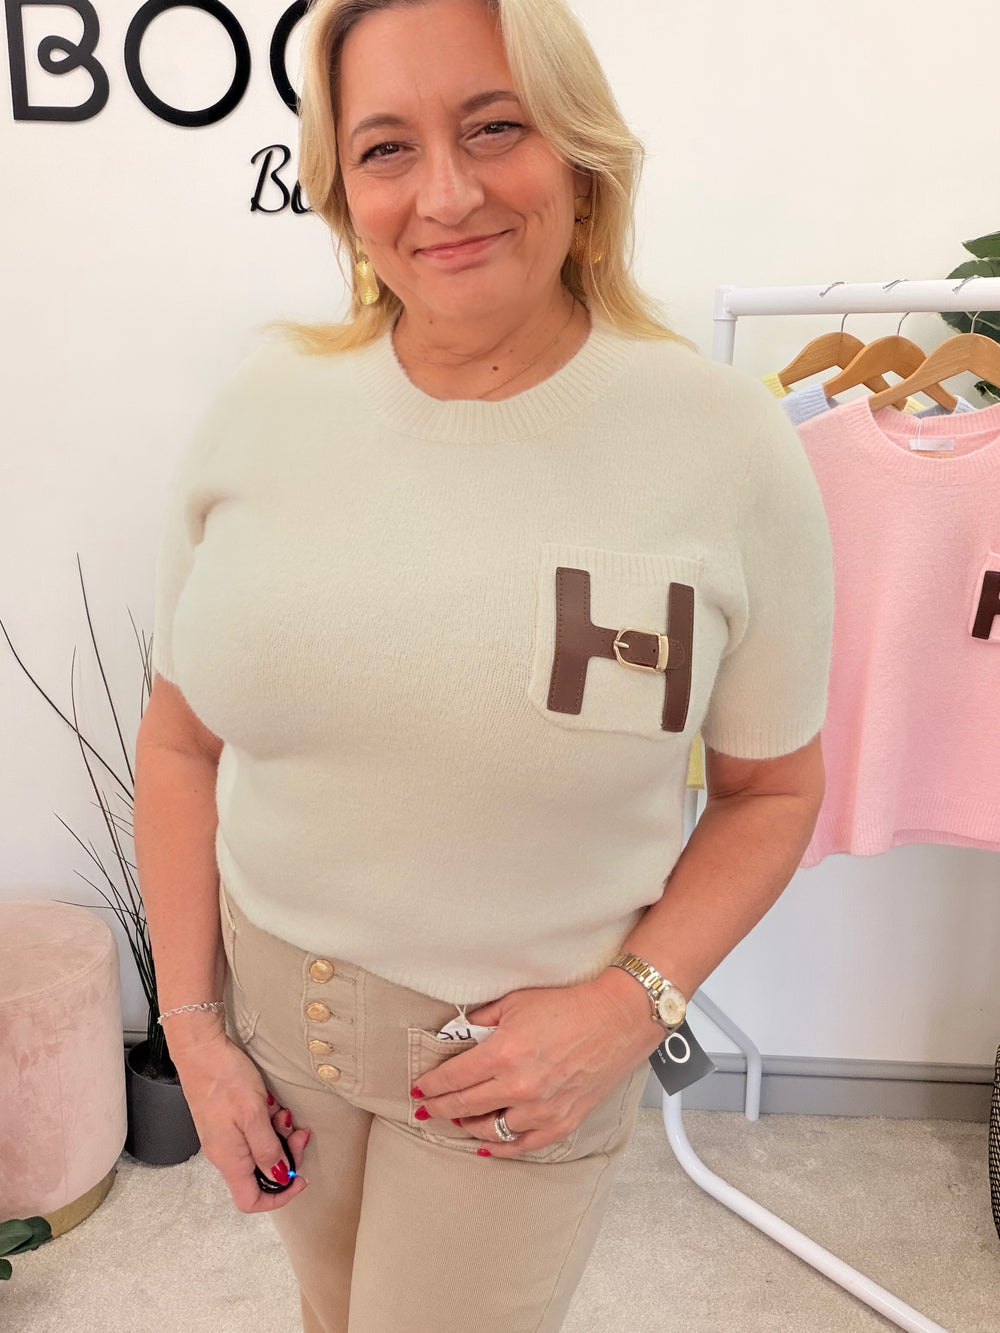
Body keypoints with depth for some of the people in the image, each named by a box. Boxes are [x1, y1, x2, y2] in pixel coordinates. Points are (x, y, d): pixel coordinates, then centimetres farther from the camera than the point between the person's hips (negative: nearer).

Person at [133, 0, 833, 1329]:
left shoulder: (729, 445, -16)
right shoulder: (264, 405, -10)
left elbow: (773, 788, -6)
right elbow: (179, 739, -2)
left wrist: (630, 1004, -17)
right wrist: (191, 1025, -2)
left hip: (530, 1052, -3)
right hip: (269, 991, 4)